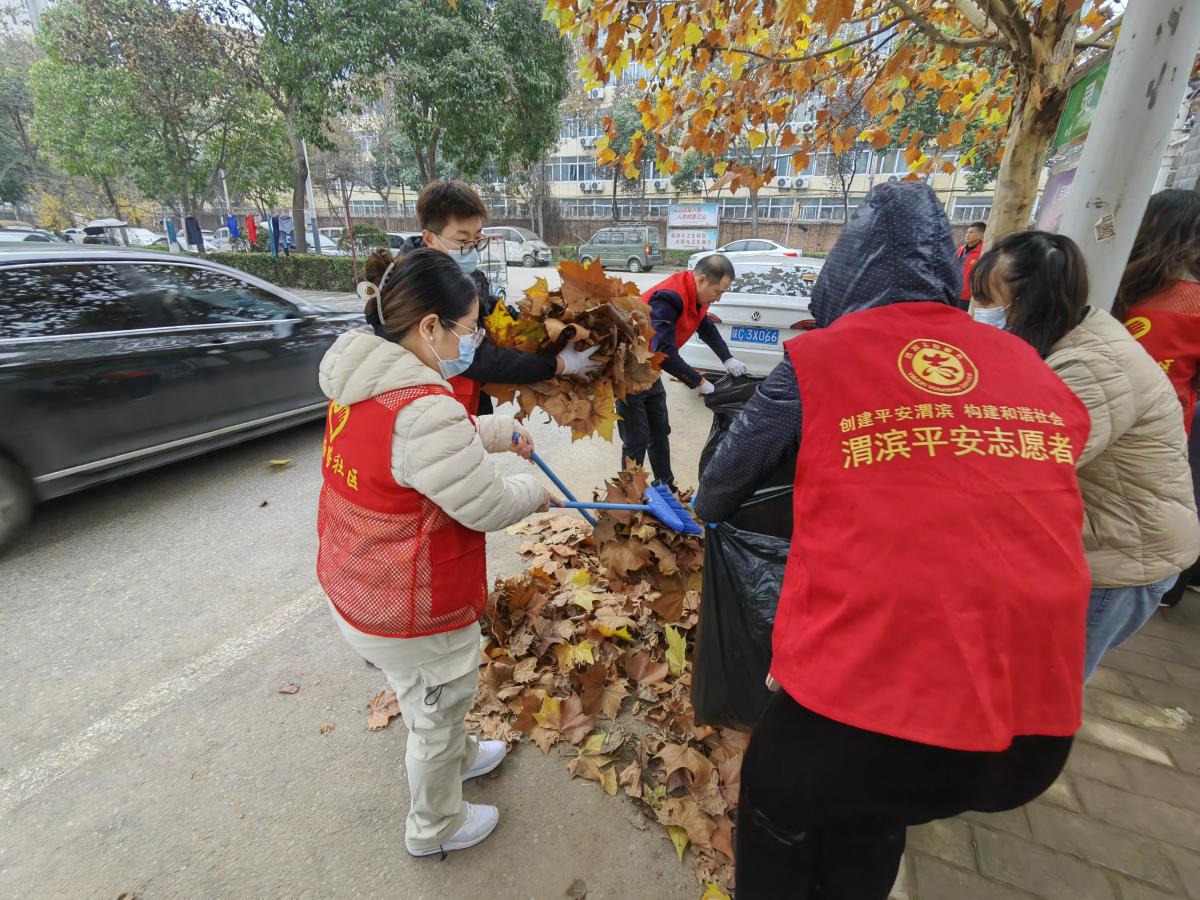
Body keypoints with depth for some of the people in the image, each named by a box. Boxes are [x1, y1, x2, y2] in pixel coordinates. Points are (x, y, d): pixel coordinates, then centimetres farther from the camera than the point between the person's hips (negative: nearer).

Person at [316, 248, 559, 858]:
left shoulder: (362, 384, -3)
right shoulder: (423, 411, -34)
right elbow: (487, 507, -25)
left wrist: (502, 430, 10)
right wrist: (534, 492, -6)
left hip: (355, 586, 9)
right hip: (412, 614, -9)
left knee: (431, 702, 33)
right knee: (435, 716, 20)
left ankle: (459, 756, 62)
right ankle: (435, 829, 48)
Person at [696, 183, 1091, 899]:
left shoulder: (817, 361, -4)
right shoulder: (1036, 371, 7)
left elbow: (727, 481, 7)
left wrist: (705, 511, 30)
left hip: (864, 690, -4)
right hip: (1039, 722, 5)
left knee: (776, 802, 28)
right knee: (872, 821, 33)